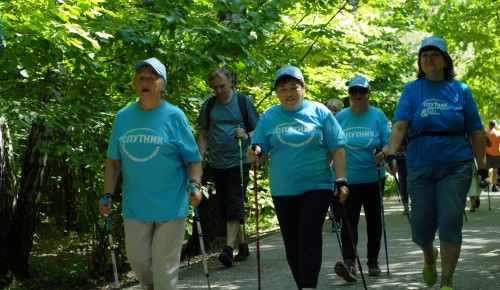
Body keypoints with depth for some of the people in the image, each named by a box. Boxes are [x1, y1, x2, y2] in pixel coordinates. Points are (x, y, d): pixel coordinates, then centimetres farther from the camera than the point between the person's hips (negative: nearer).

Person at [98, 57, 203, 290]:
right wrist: (108, 196, 3)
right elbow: (113, 161, 9)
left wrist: (194, 185, -20)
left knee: (164, 263, 2)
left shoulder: (174, 116, -6)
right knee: (137, 259, 10)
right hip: (135, 206, 3)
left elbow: (194, 158, -4)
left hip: (170, 206, -3)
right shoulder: (123, 117, 3)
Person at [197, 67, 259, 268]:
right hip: (217, 164, 4)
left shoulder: (243, 101, 1)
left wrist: (247, 136, -16)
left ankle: (229, 248, -18)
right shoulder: (209, 105, 9)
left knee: (234, 205, -13)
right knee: (224, 208, 8)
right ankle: (242, 245, 21)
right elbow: (203, 134, 14)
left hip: (239, 162, -4)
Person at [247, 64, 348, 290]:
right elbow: (259, 149, 2)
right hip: (283, 191, 3)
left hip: (317, 186, -2)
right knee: (292, 244, 9)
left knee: (309, 237, -14)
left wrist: (341, 181, -6)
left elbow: (337, 149, 1)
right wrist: (255, 152, -21)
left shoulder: (319, 112, 0)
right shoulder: (269, 116, 3)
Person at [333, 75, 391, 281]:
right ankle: (349, 262, -22)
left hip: (374, 178, 1)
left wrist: (382, 153, -25)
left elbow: (388, 142, -4)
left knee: (374, 219, 10)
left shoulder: (378, 116, 0)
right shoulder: (340, 117, 3)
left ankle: (373, 261, 23)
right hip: (348, 179, -1)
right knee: (349, 219, -12)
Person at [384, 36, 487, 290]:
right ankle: (430, 257, 38)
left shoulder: (460, 90, 5)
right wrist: (391, 155, -24)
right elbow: (399, 126, -8)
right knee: (421, 225, 4)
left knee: (450, 222, -6)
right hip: (420, 166, 1)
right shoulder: (412, 90, 4)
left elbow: (476, 133, 6)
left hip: (456, 166, -1)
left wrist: (482, 168, 3)